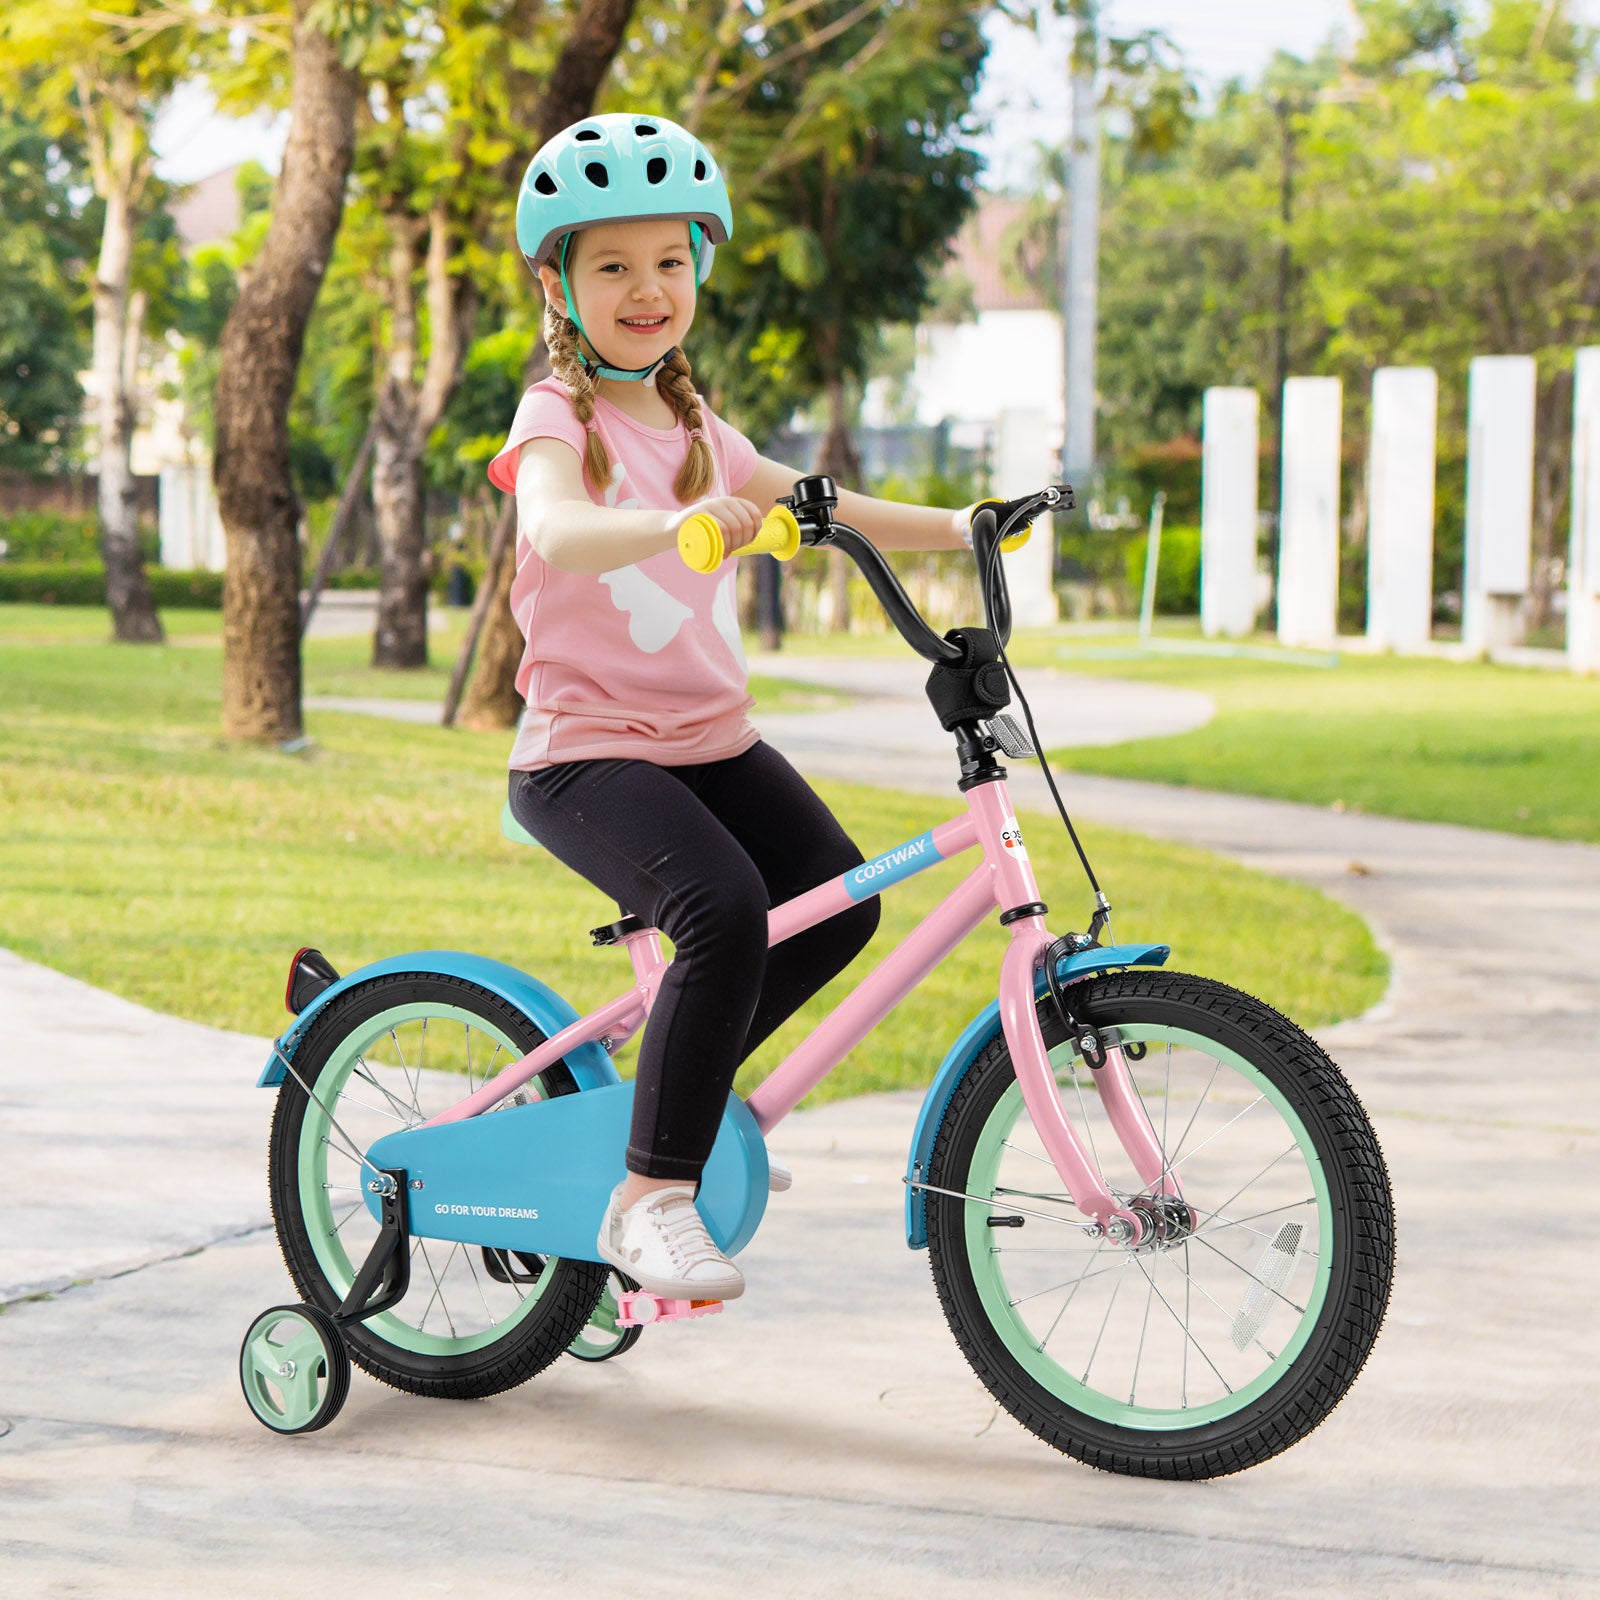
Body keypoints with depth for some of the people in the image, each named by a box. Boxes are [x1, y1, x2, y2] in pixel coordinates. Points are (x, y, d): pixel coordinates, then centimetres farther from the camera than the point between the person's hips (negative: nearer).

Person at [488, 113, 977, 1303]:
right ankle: (650, 1198, -19)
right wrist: (679, 523, -49)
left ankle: (681, 1086, 17)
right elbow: (559, 529, -30)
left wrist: (957, 526, 17)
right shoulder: (559, 417, -8)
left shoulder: (695, 430, 16)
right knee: (727, 913, -29)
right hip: (587, 751, -8)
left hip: (712, 742, 8)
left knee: (839, 903, -5)